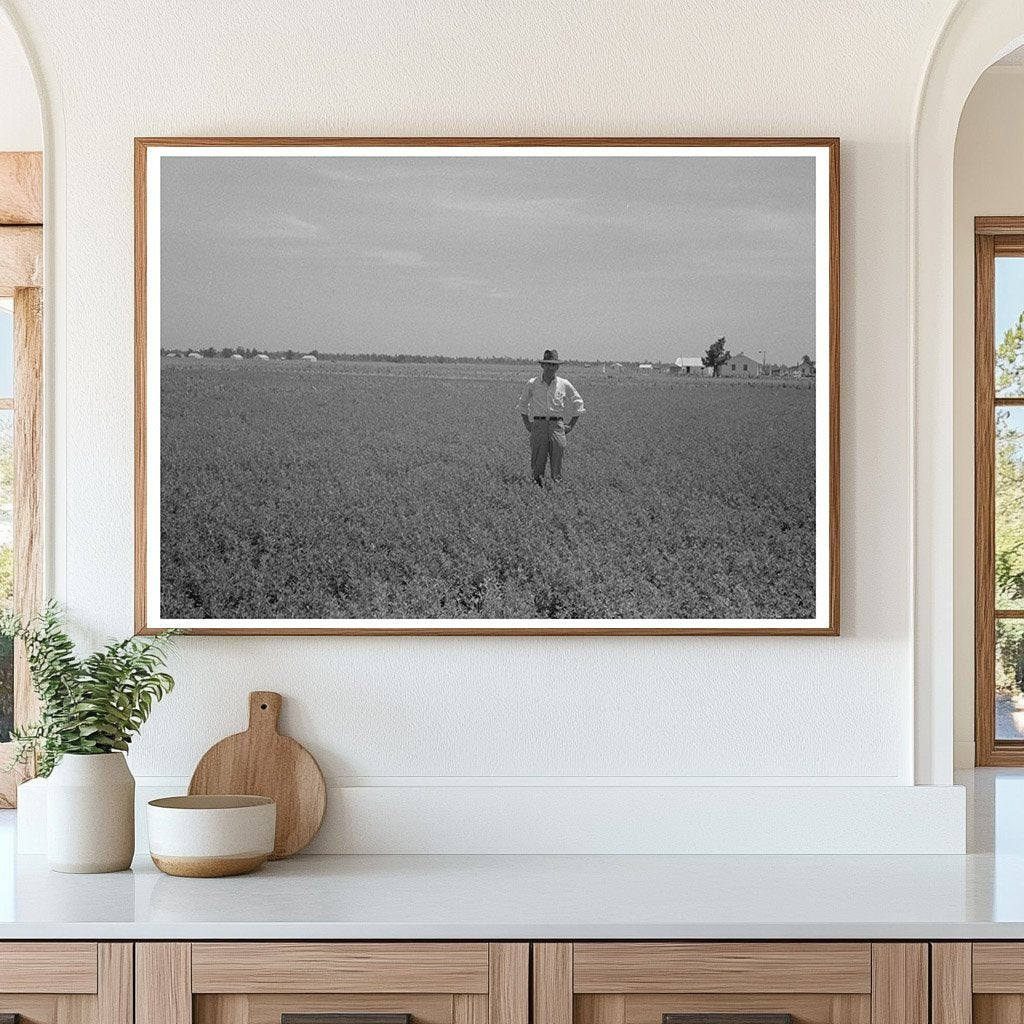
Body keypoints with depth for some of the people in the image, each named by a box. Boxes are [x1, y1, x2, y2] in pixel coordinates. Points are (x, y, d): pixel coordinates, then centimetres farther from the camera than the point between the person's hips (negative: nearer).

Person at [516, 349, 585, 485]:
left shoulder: (564, 385, 4)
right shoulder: (532, 384, 4)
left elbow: (577, 403, 16)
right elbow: (523, 404, 20)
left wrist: (571, 425, 11)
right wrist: (526, 423, 12)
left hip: (557, 426, 0)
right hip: (538, 425, 0)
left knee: (557, 463, 0)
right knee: (537, 464, -3)